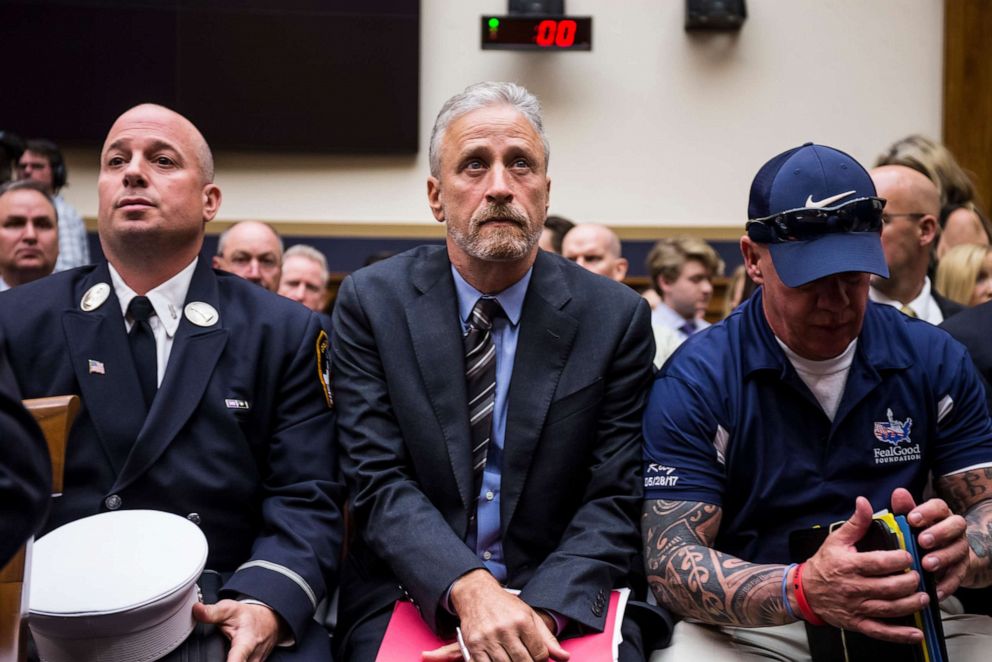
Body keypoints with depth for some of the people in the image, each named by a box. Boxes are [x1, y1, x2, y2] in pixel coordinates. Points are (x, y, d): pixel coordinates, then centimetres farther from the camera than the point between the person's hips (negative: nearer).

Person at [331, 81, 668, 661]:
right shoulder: (370, 302, 1)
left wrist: (541, 611, -18)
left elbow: (614, 500, -2)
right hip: (411, 596, 0)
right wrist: (468, 590, -21)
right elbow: (379, 482, -6)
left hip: (565, 606, 0)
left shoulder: (617, 317, 1)